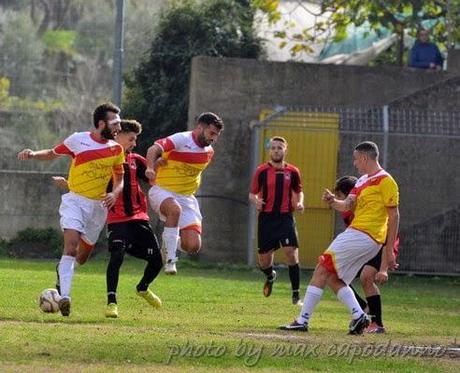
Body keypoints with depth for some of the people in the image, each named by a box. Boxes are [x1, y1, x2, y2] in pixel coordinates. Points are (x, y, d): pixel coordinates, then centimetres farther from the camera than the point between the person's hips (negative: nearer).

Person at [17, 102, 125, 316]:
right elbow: (53, 153, 9)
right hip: (75, 201, -5)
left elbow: (119, 178, 15)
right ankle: (65, 297, -29)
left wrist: (114, 194, -6)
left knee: (85, 251, 11)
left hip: (99, 206, 5)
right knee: (71, 246, -21)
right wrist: (33, 154, -9)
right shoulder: (78, 140, -6)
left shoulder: (116, 149, 4)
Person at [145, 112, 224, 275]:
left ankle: (172, 242, 24)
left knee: (193, 246, -11)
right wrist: (150, 168, -50)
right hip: (162, 192, -6)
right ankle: (170, 259, -30)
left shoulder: (209, 152, 7)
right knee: (175, 209, -42)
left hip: (187, 198, 6)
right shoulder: (181, 140, -16)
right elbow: (154, 149, -31)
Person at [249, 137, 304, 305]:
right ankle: (270, 276, 43)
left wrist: (299, 203, -2)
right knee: (264, 262, 5)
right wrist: (256, 201, -16)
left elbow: (298, 191, 19)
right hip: (266, 218, 0)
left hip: (286, 217, 0)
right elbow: (252, 194, 6)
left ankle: (296, 295, -8)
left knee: (291, 253, -16)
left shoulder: (293, 171, 4)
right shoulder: (262, 171, 0)